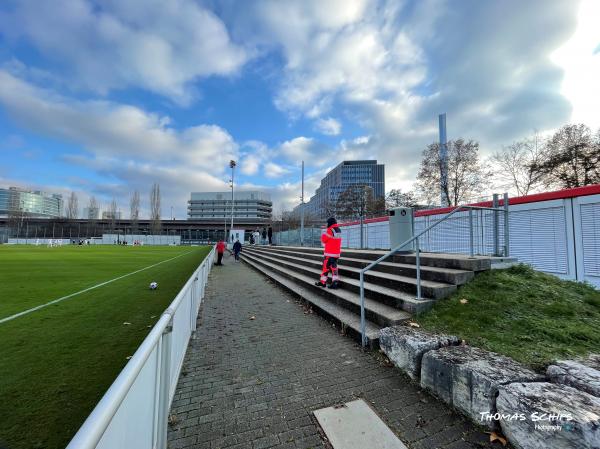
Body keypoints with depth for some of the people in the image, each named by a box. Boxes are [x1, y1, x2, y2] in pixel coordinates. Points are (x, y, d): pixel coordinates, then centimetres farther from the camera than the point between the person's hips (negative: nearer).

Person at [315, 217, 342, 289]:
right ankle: (335, 282, 5)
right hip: (337, 253, 7)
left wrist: (323, 234, 8)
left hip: (329, 253, -7)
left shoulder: (330, 230, -16)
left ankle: (323, 281, 12)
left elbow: (323, 240, -10)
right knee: (334, 267, 10)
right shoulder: (339, 231, 8)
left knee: (326, 266, 3)